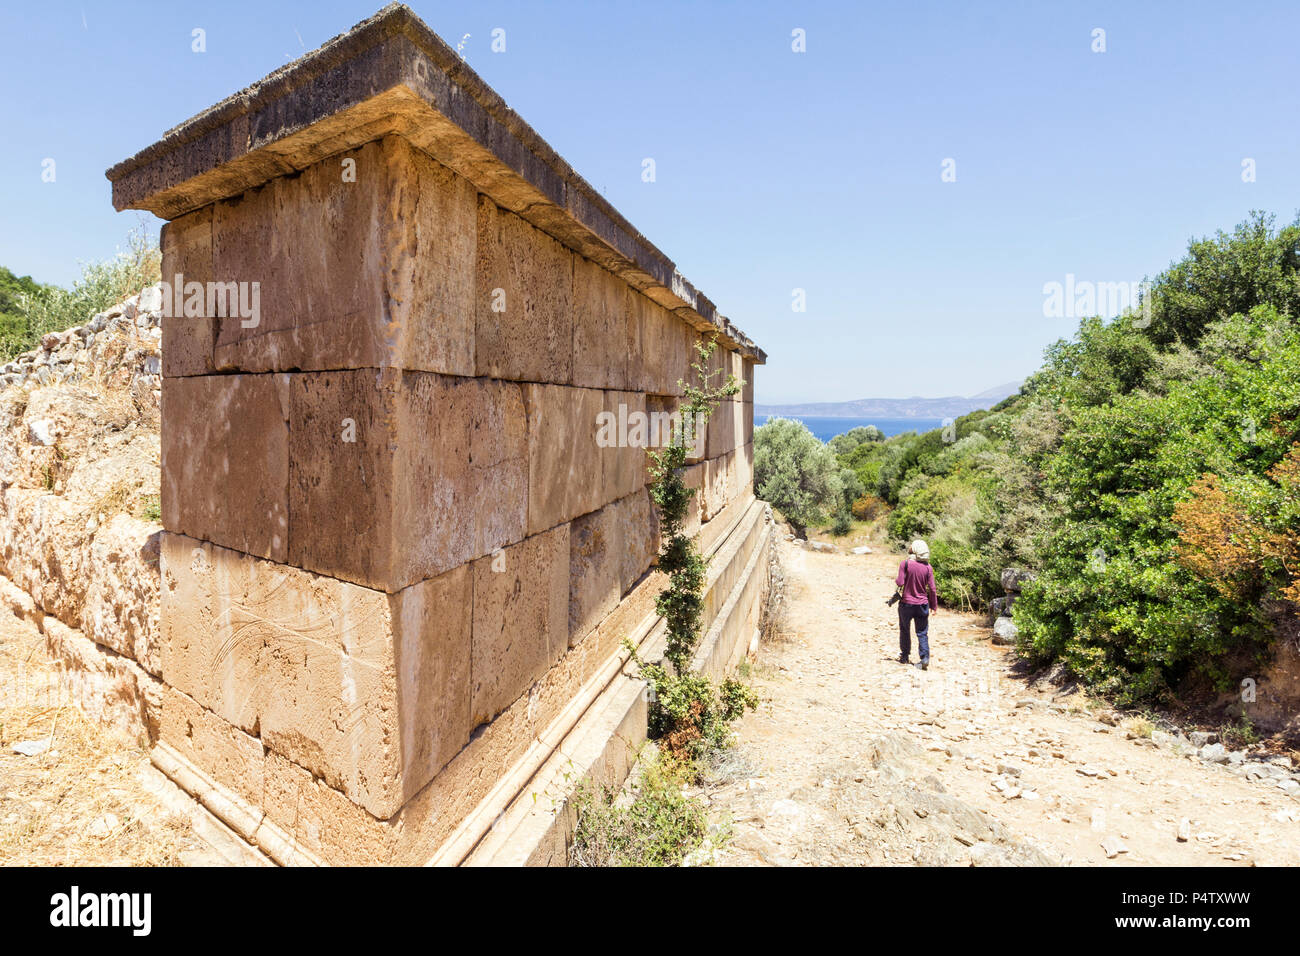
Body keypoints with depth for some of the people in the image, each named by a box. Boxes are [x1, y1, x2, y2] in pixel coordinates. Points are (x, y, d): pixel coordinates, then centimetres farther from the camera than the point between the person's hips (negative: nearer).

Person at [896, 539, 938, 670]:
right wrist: (934, 605, 8)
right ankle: (925, 658, -1)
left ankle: (905, 656, 26)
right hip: (922, 604, 2)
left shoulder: (905, 563, -12)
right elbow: (932, 589, -1)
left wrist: (897, 581, 7)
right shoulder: (928, 567, -4)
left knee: (904, 630, 17)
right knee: (922, 633, 9)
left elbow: (900, 582, -16)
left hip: (906, 603, -1)